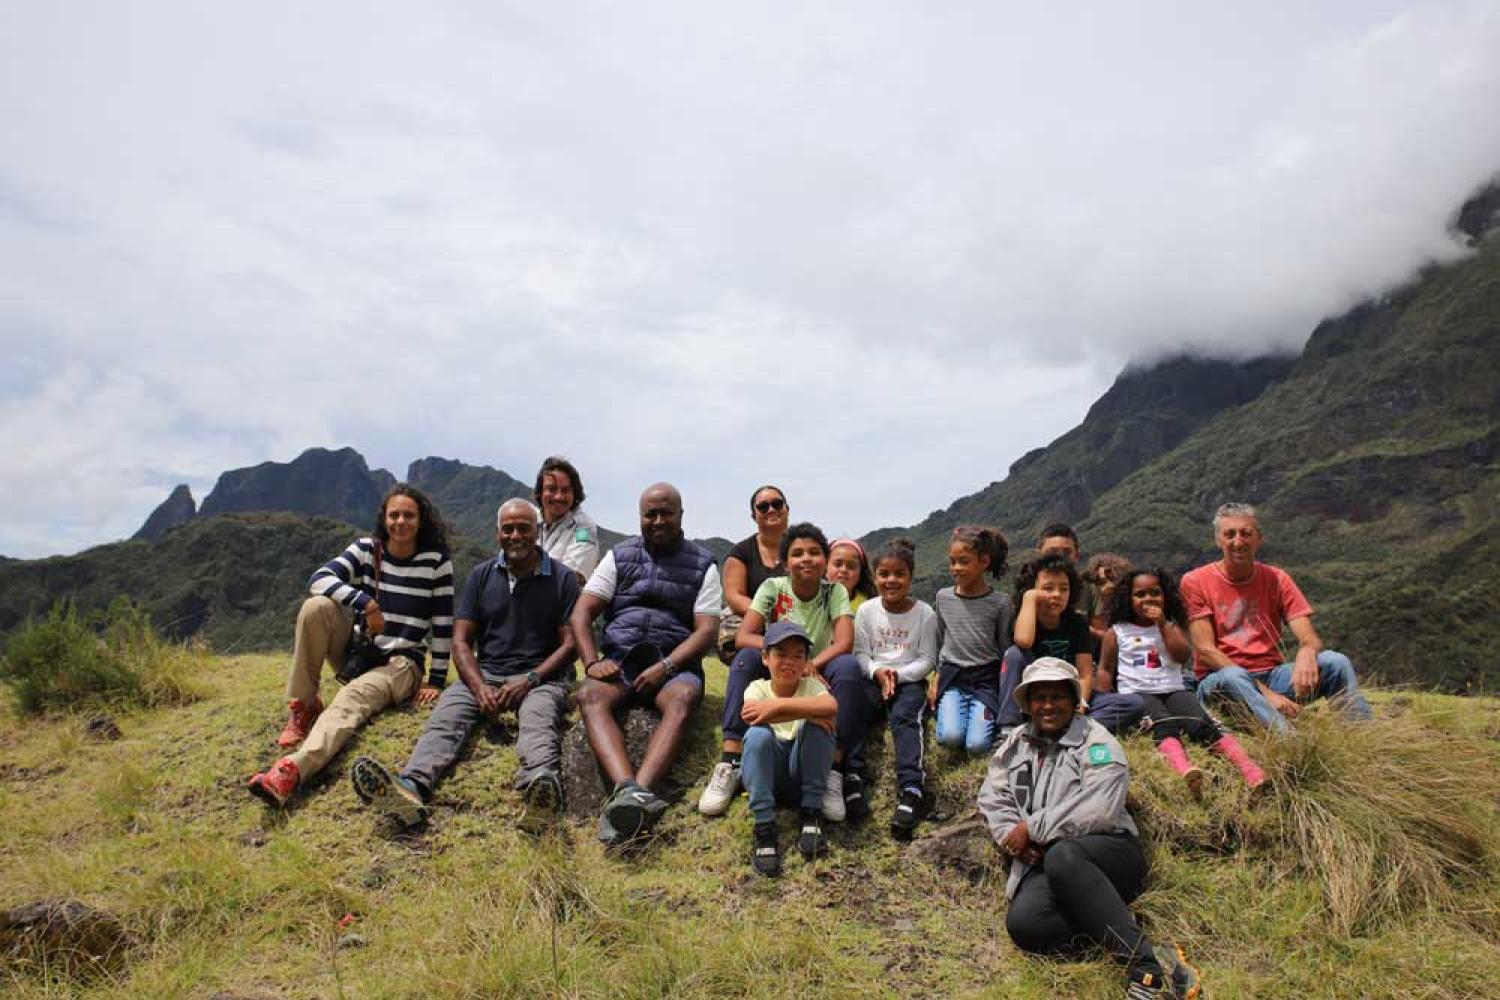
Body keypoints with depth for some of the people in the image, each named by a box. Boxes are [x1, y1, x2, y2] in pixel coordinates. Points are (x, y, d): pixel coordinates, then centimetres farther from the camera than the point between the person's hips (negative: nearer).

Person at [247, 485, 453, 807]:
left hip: (402, 665, -4)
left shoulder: (436, 561, -6)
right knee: (317, 607, -22)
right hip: (358, 653, 4)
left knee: (351, 699, -35)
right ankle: (303, 706, -14)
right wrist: (365, 603, -28)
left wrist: (436, 681, -8)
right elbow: (319, 579, -14)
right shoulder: (366, 548, 2)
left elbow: (444, 624, -5)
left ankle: (293, 769, -58)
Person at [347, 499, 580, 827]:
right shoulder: (481, 576, 12)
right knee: (446, 715, -27)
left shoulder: (562, 578, 4)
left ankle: (541, 785, -67)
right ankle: (411, 787, -54)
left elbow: (570, 643, -1)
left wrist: (529, 680, -16)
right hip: (485, 673, 3)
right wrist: (479, 688, -13)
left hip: (542, 676, -3)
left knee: (538, 718, -36)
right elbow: (461, 641, 6)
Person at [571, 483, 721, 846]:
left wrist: (664, 667, -16)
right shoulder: (619, 556, 16)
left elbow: (707, 629, -1)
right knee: (590, 696, -31)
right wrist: (593, 662, -9)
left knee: (682, 701, -36)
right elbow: (582, 613, 9)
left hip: (675, 662, -2)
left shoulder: (702, 565, 10)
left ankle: (629, 799, -55)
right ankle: (630, 792, -53)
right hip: (619, 658, 2)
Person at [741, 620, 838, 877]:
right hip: (768, 774, 0)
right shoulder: (758, 687, -1)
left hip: (803, 775, 1)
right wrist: (805, 712, -30)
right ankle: (764, 827, -28)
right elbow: (748, 715, -26)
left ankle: (812, 816, -16)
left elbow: (831, 706, -27)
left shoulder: (812, 685, -1)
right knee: (758, 735, -31)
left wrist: (778, 705, -34)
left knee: (816, 726, -26)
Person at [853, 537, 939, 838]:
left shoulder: (925, 613, 1)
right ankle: (852, 777, -33)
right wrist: (878, 673, -15)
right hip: (873, 679, 3)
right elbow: (860, 654, 5)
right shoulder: (866, 611, 6)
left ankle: (911, 789, -42)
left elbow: (927, 660, 1)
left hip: (910, 681, -2)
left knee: (905, 718, -32)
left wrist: (898, 674, -14)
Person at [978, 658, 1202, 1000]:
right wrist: (1012, 835, -4)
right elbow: (992, 796, 17)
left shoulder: (1095, 741, 2)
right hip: (1041, 861, 4)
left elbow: (1098, 810, -13)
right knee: (1023, 923, -30)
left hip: (1108, 852, -3)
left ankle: (1147, 967, -38)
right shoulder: (1016, 743, 21)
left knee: (1061, 856, -41)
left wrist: (1032, 828, -9)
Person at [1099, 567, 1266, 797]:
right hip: (1137, 694, -3)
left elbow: (1183, 656, 2)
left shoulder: (1171, 626, 20)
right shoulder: (1117, 632, 12)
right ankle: (1186, 772, -61)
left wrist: (1162, 624, -4)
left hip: (1173, 690, 3)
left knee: (1204, 724, -26)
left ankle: (1253, 773, -41)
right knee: (1165, 728, -34)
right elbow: (1105, 670, 13)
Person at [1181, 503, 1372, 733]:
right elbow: (1205, 651, -11)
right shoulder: (1196, 582, -4)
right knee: (1232, 676, -37)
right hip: (1218, 679, -4)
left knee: (1335, 661, -19)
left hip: (1271, 675, 4)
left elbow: (1310, 638, -2)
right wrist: (1263, 692, -22)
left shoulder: (1276, 579, 7)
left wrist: (1307, 653, -30)